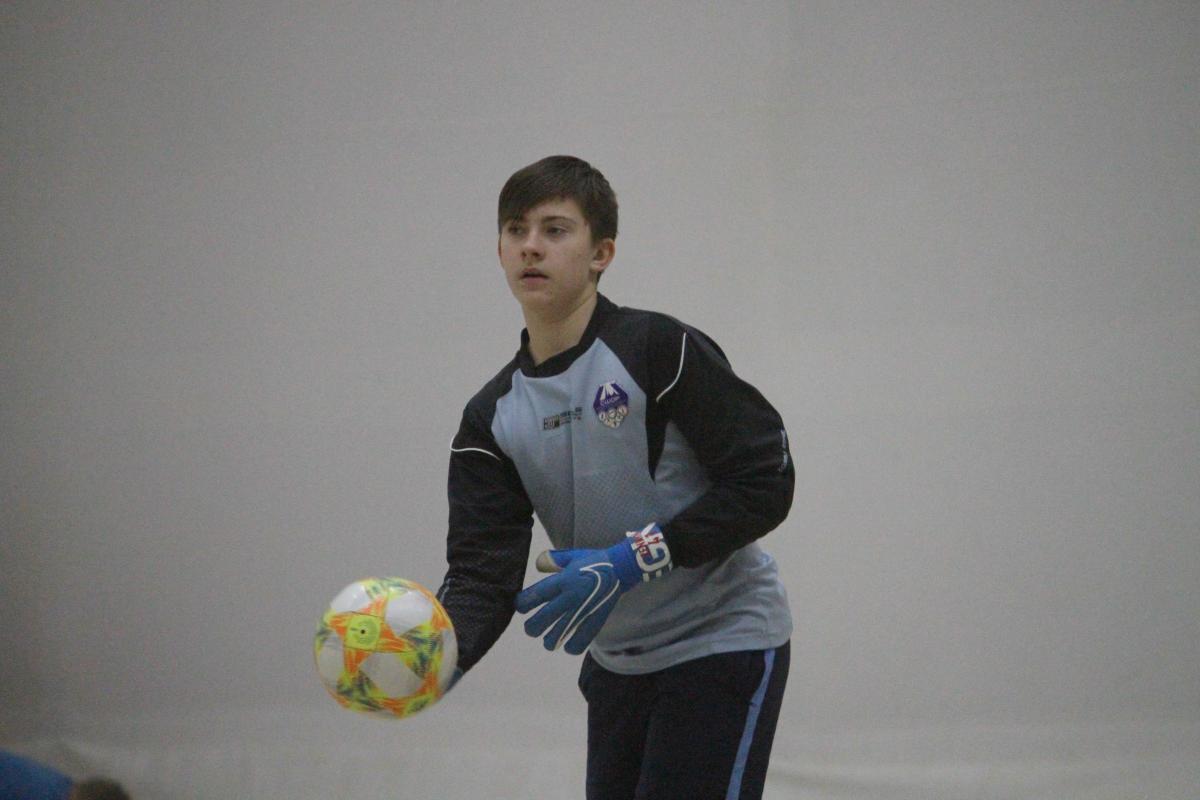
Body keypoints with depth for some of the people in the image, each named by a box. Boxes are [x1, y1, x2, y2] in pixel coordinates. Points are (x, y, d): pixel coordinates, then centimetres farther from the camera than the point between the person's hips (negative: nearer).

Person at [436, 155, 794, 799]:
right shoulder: (491, 419, 1)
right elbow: (483, 573, -8)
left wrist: (632, 561, -24)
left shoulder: (659, 349, -14)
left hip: (722, 643, -6)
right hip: (617, 661, 6)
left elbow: (765, 483, -18)